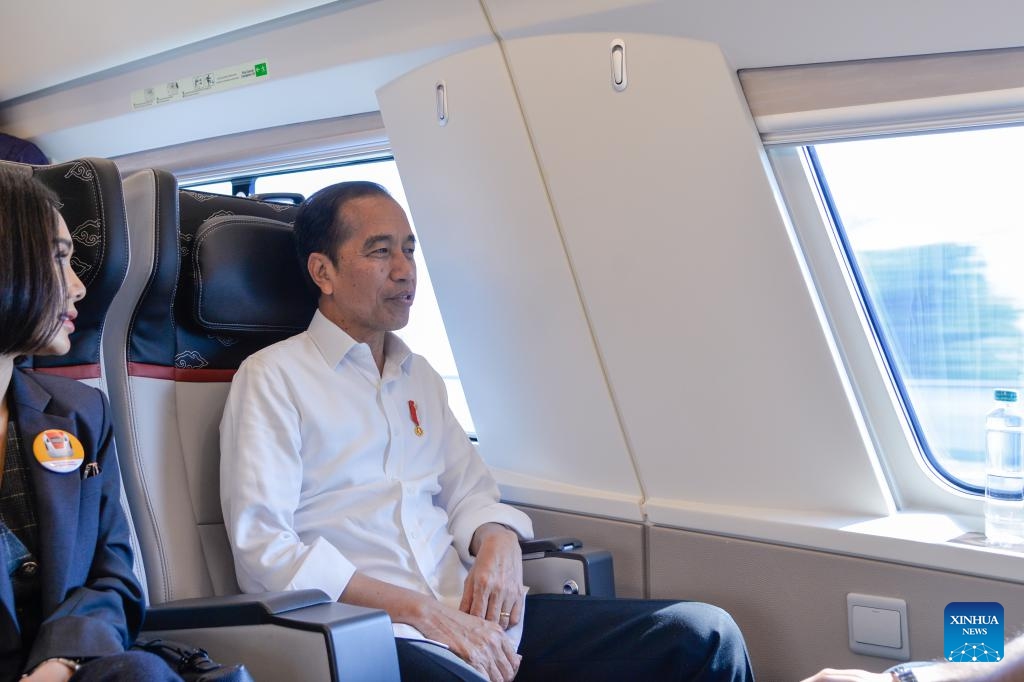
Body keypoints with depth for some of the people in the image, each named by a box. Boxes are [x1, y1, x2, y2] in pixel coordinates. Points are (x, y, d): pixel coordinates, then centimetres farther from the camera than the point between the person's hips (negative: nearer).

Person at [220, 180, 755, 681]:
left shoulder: (419, 377, 22)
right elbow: (264, 551, -8)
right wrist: (417, 611, -16)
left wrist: (498, 544, -2)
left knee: (705, 634, -11)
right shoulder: (273, 378, 1)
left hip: (466, 615, 7)